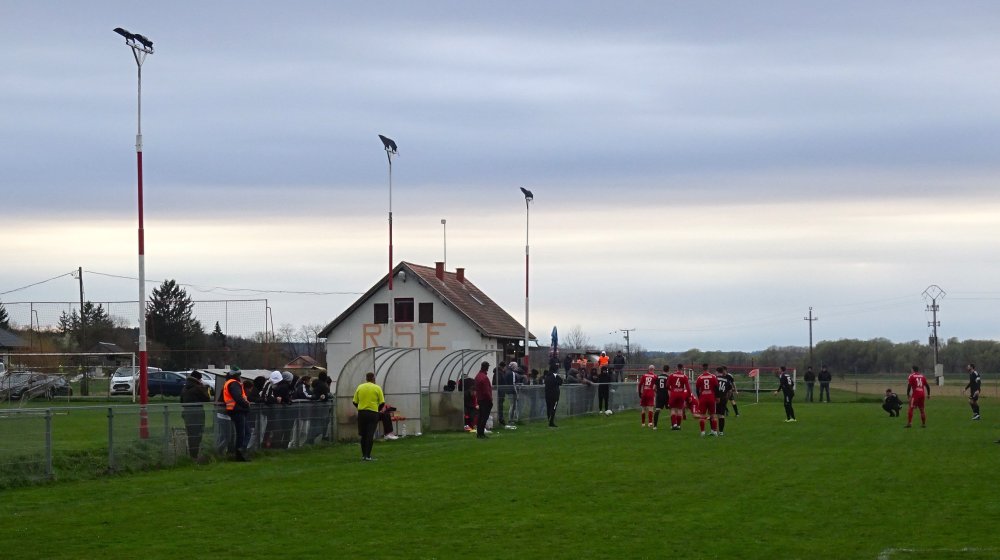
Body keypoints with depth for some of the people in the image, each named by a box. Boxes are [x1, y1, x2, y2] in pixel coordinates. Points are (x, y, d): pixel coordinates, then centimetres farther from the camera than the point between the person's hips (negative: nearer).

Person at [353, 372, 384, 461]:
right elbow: (382, 402, -5)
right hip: (373, 413, -3)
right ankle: (368, 456, -8)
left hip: (361, 413, 3)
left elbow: (355, 402, 5)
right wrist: (378, 409, 14)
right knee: (370, 435, -2)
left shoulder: (360, 387, 5)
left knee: (363, 434, 13)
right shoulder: (377, 388, -2)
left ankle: (363, 455, 18)